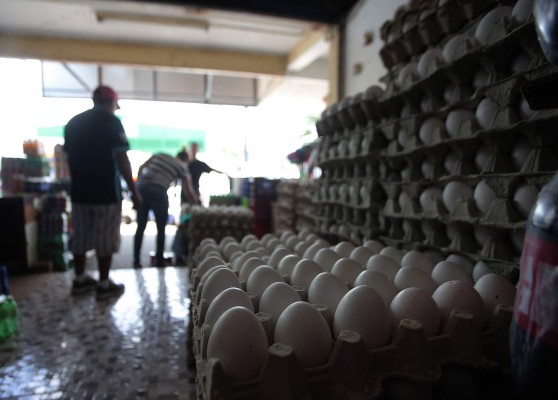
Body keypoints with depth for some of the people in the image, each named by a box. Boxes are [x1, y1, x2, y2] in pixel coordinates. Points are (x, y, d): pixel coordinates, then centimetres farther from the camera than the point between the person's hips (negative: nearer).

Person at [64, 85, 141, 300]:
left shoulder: (73, 122, 11)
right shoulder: (111, 121, -9)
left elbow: (69, 157, 16)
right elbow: (122, 160, -14)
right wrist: (134, 191, -9)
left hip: (79, 190, 6)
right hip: (106, 191, -6)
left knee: (80, 236, 14)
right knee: (105, 238, 2)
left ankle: (79, 280, 25)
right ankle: (104, 284, 9)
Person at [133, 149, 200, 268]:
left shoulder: (160, 155, 22)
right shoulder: (182, 167, 11)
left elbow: (141, 168, 14)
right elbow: (188, 192, 10)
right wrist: (196, 204, 22)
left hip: (141, 188, 4)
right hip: (158, 192, -4)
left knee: (140, 227, 11)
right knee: (161, 229, 11)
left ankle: (136, 261, 16)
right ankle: (159, 262, 15)